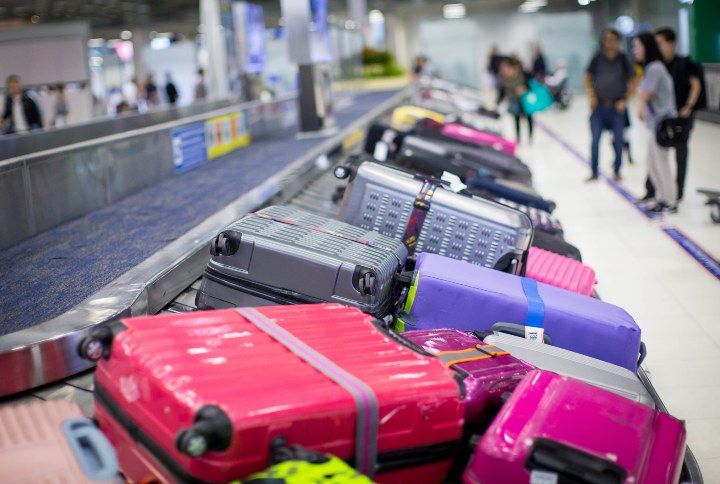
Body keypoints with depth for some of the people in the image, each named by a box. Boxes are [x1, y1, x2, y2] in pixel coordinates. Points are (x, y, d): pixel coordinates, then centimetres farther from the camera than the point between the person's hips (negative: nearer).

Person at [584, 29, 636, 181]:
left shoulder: (622, 59, -2)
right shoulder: (598, 58, -1)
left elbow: (631, 82, 3)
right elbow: (587, 78, 9)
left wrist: (625, 100, -3)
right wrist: (591, 96, -1)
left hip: (617, 106, 0)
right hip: (599, 105, 0)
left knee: (618, 140, 4)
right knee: (595, 140, 2)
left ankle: (617, 171, 19)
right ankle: (594, 172, 14)